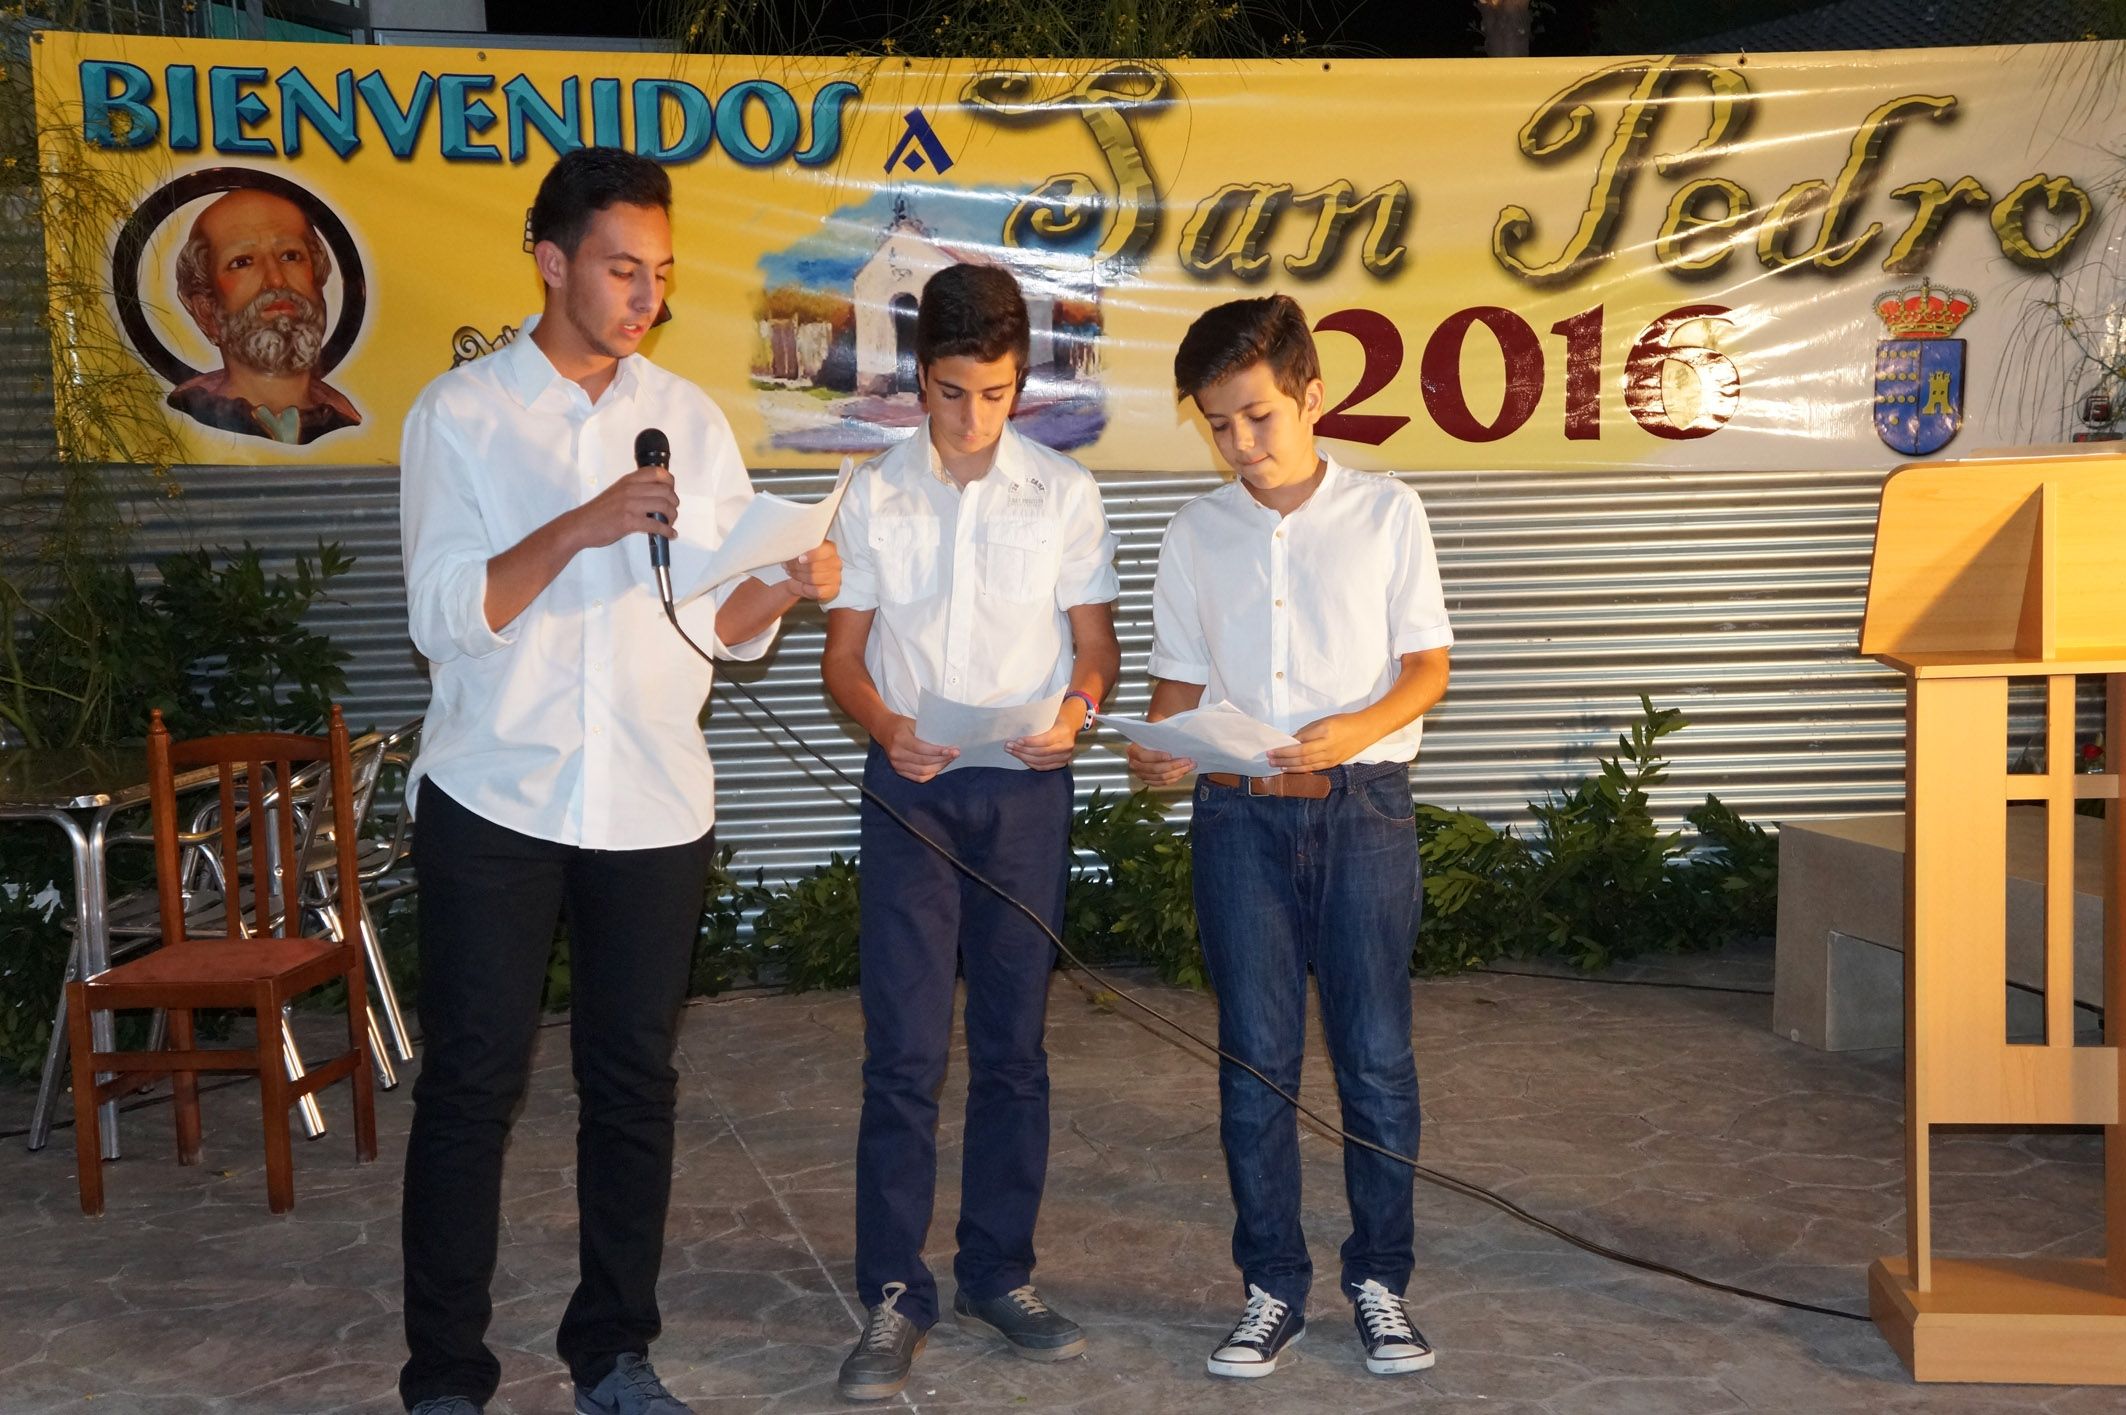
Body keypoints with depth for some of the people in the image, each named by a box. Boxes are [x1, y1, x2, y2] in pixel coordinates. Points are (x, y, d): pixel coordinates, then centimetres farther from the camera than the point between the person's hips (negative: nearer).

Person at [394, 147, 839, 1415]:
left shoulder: (691, 418, 8)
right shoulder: (460, 414, 0)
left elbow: (725, 624, 7)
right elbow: (446, 617, -10)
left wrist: (785, 591, -15)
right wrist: (580, 528, -22)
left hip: (655, 800, 3)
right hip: (495, 797, -2)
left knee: (635, 1083, 9)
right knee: (471, 1086, 2)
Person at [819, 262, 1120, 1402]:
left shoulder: (1064, 493, 3)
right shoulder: (874, 496, 3)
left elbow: (1095, 643, 6)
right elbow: (843, 655, 5)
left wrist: (1073, 711, -16)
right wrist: (886, 728, -16)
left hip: (1025, 791, 1)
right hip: (910, 787, -1)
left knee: (1013, 1046, 8)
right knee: (903, 1050, -3)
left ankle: (998, 1275, 21)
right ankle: (893, 1295, 6)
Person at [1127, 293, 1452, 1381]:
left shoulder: (1386, 513, 2)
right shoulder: (1196, 534, 8)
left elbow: (1427, 665, 2)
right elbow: (1180, 678, 11)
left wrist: (1357, 728, -16)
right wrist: (1161, 750, -10)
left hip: (1363, 805, -2)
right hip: (1239, 812, 2)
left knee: (1377, 1053, 2)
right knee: (1255, 1057, 5)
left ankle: (1379, 1280, 17)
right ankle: (1273, 1288, 16)